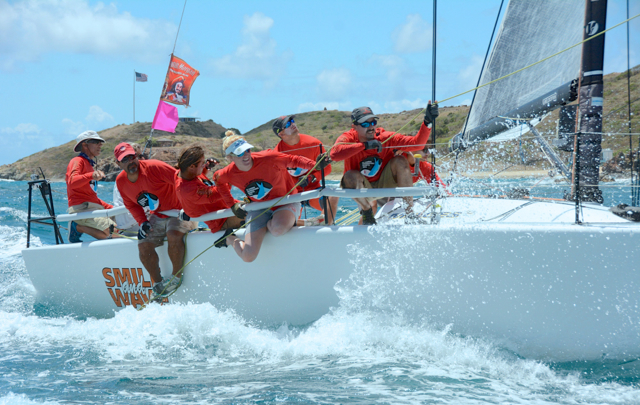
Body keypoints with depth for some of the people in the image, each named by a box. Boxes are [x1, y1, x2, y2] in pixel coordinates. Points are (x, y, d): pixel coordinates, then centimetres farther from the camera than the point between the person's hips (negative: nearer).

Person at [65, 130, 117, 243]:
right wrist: (91, 175, -37)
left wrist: (111, 208, 23)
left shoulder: (89, 165, 30)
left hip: (95, 208, 10)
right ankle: (77, 227, -9)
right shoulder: (77, 161, 1)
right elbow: (72, 182, -21)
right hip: (81, 208, -9)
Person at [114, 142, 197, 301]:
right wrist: (142, 222, -6)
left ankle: (176, 276, -14)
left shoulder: (153, 167, -23)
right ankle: (158, 283, 0)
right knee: (143, 245, -16)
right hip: (156, 217, 6)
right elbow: (131, 205, 11)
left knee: (173, 235, -34)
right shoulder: (121, 181, -3)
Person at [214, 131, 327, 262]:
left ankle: (270, 224, -1)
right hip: (259, 209, 2)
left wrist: (316, 165, -25)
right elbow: (217, 178, 10)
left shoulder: (268, 158, -24)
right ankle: (230, 239, 20)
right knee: (248, 256, -16)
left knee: (278, 229, -41)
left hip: (286, 202, -2)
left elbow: (294, 160, -10)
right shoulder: (229, 175, -14)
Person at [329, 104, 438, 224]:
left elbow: (416, 143, -20)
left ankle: (410, 212, -21)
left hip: (386, 184, 2)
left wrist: (427, 122, -36)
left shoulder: (385, 137, -14)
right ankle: (367, 214, -11)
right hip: (363, 189, -2)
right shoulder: (347, 138, -18)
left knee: (400, 161, -21)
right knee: (351, 176, -33)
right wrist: (364, 145, -42)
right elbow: (334, 154, -42)